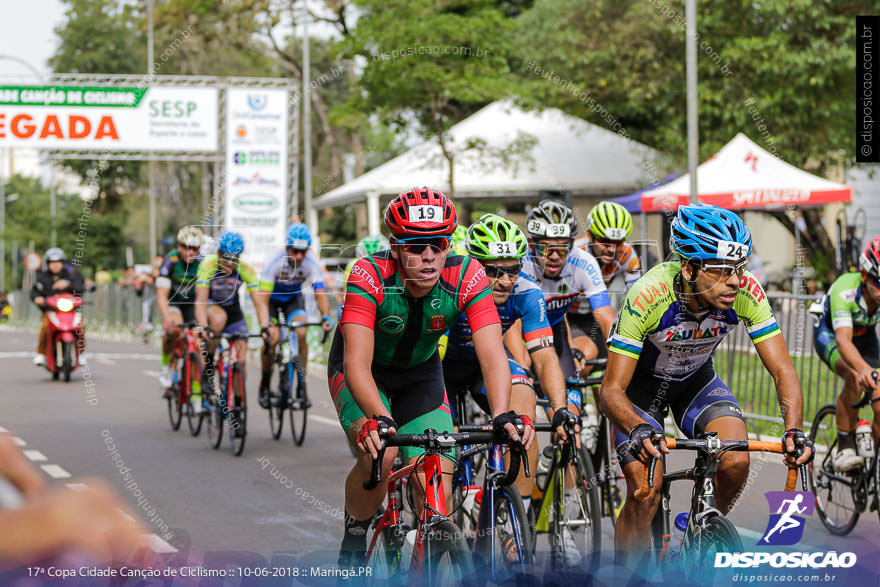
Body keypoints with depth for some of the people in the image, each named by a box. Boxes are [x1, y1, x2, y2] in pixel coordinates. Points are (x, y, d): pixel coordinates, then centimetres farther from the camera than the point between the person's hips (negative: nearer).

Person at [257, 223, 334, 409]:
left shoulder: (312, 264, -27)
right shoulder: (276, 263, -34)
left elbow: (320, 295, -29)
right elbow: (263, 299, -36)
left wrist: (326, 317, -48)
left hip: (294, 299, 2)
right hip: (272, 298, -2)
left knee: (301, 334, -23)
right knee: (272, 338, -21)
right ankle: (265, 384, 3)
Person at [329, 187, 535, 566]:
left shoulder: (466, 277, -27)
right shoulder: (370, 276, -33)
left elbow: (492, 355, -34)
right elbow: (358, 364, -41)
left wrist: (502, 416, -51)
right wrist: (378, 419, -58)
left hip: (420, 372, 3)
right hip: (365, 372, -3)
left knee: (439, 491, -11)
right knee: (380, 456, -29)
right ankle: (353, 541, -1)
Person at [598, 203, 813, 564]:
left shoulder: (746, 291, -28)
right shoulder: (649, 294, -37)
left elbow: (783, 371, -24)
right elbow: (611, 390, -35)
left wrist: (794, 432, -41)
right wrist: (639, 430, -55)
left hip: (695, 379, 3)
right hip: (642, 382, -3)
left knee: (736, 462, -21)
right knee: (644, 493, -18)